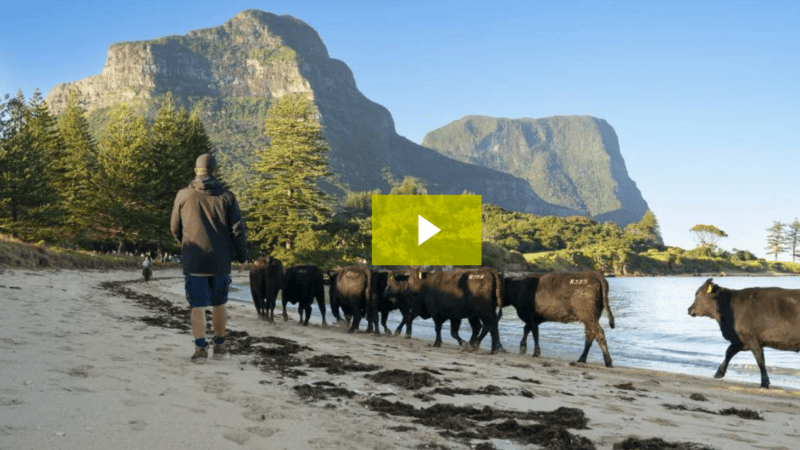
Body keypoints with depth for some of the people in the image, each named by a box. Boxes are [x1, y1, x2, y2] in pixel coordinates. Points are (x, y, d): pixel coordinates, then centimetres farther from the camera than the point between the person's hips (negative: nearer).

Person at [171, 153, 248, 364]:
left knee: (197, 306, 3)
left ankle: (200, 348, -6)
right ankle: (219, 347, 21)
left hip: (193, 261, -1)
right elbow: (238, 229, -3)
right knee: (218, 304, 15)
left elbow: (175, 229, 9)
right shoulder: (226, 196, 0)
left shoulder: (183, 195, 0)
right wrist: (241, 254, 8)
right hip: (220, 261, 1)